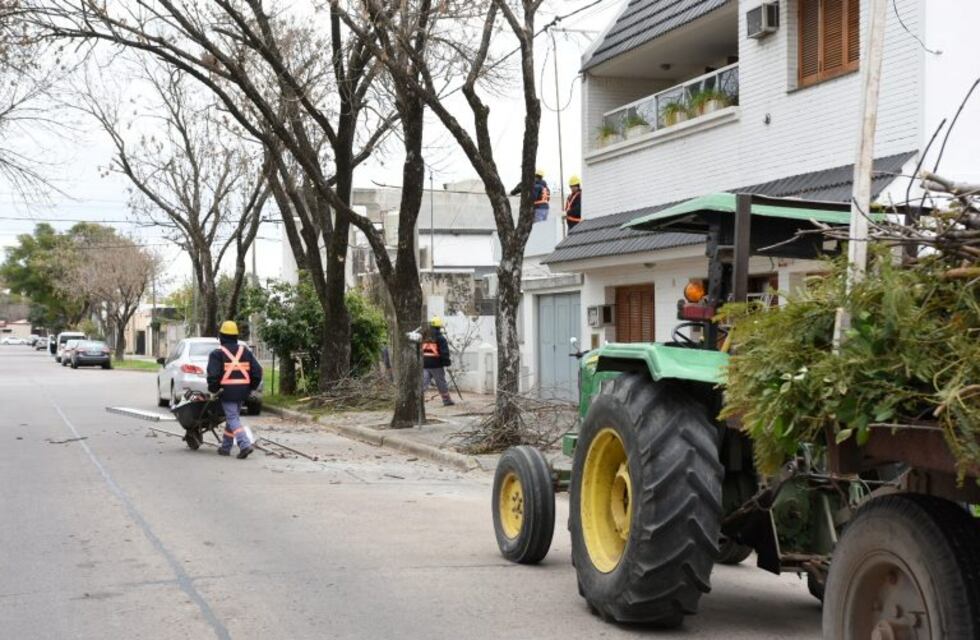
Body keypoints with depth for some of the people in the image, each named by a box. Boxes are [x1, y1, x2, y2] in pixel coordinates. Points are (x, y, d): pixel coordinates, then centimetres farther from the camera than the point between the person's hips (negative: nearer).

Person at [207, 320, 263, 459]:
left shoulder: (217, 353, -6)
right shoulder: (245, 351, 10)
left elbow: (213, 374, -14)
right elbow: (257, 370, 7)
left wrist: (213, 389, 2)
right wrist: (251, 387, 17)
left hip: (227, 391, -6)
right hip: (242, 391, 6)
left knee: (233, 418, -6)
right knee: (233, 416, 17)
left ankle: (245, 444, -23)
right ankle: (225, 447, 24)